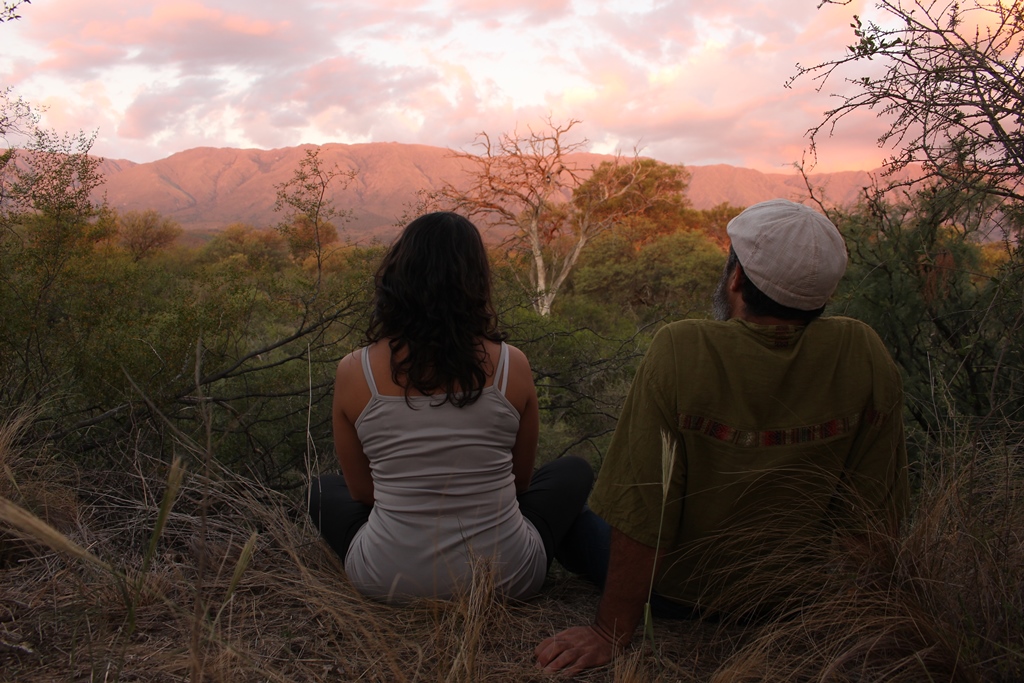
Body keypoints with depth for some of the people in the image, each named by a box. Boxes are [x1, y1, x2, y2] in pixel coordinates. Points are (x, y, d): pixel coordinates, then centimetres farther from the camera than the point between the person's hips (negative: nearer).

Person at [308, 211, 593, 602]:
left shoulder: (354, 372, -10)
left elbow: (360, 491, 4)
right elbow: (522, 481, 5)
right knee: (575, 472, 26)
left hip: (389, 581, 1)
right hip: (506, 579, 0)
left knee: (323, 489, 32)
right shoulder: (511, 365, -10)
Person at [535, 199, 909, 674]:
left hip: (678, 595, -4)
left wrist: (612, 631, -14)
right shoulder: (866, 355, -18)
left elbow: (639, 509, -25)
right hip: (801, 595, 4)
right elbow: (876, 510, -10)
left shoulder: (680, 351, -28)